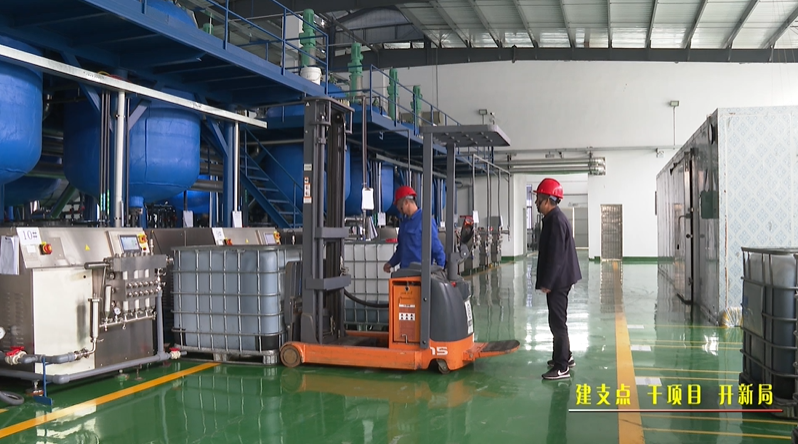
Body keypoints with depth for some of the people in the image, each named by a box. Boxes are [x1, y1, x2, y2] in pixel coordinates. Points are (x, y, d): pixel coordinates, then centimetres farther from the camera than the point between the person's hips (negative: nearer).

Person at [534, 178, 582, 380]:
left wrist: (546, 282, -21)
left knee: (557, 322, -6)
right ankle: (564, 357, 32)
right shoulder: (554, 218, 14)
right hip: (559, 279, 11)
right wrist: (547, 280, 21)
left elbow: (556, 255, -23)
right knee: (558, 320, 19)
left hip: (558, 280, -11)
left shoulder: (556, 221, -19)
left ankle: (562, 367, -1)